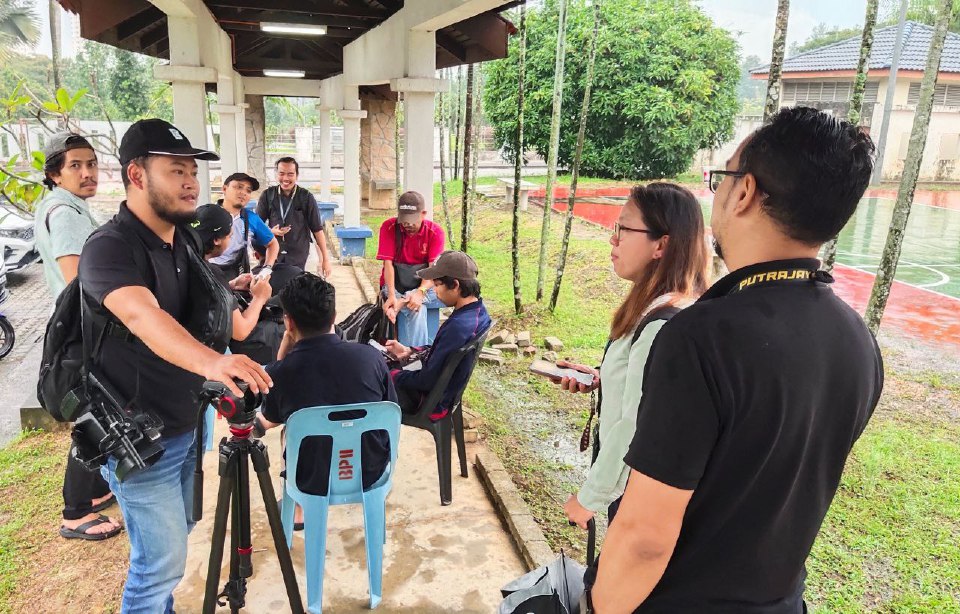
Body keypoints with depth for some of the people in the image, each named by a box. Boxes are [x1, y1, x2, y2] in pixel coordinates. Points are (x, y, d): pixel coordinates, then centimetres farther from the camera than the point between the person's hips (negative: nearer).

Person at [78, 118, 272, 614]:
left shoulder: (184, 237, 2)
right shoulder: (108, 248, -24)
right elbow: (141, 315, -44)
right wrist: (212, 362, -59)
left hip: (188, 422, 8)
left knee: (177, 534, 24)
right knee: (162, 563, -2)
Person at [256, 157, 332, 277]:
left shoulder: (306, 197, -4)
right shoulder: (268, 195, 2)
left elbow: (317, 229, -2)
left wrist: (326, 259, -3)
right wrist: (270, 231, -13)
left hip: (298, 259, -2)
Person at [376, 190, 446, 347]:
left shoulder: (435, 232, -8)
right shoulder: (389, 227, -9)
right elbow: (388, 264, -15)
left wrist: (420, 292, -36)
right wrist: (391, 295, -31)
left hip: (423, 285, 3)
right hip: (396, 284, -2)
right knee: (417, 310, -33)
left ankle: (401, 302, -29)